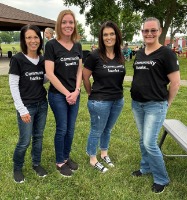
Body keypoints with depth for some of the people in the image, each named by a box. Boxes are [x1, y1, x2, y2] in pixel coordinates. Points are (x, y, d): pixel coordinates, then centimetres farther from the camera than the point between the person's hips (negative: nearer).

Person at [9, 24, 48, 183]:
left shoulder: (43, 60, 3)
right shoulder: (17, 59, -11)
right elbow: (13, 86, -11)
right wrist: (22, 109, -15)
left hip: (42, 104, 5)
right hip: (27, 106, -5)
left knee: (38, 137, 16)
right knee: (24, 141, 4)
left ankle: (36, 164, 35)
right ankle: (17, 168, 28)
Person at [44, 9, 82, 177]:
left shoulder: (78, 46, 7)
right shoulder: (51, 45, -9)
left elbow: (79, 70, 8)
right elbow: (50, 73, -13)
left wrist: (76, 91, -6)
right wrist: (66, 93, -13)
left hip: (74, 95, 5)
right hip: (58, 95, -5)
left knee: (71, 129, 13)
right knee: (62, 129, 4)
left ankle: (66, 157, 33)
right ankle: (59, 162, 23)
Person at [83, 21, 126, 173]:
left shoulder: (121, 56, 2)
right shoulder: (95, 56, -14)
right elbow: (85, 77, -7)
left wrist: (117, 91, 11)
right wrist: (92, 93, 0)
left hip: (118, 100, 6)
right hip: (99, 102, -5)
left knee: (108, 129, 22)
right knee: (96, 131, 9)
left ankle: (104, 154, 42)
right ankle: (93, 160, 28)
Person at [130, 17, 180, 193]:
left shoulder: (166, 53, -11)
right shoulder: (139, 53, 9)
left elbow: (175, 81, -11)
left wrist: (167, 102, -5)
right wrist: (135, 97, 14)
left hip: (155, 105, -6)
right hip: (137, 104, 7)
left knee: (149, 143, -6)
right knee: (143, 140, 17)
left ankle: (162, 179, 13)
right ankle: (146, 167, 37)